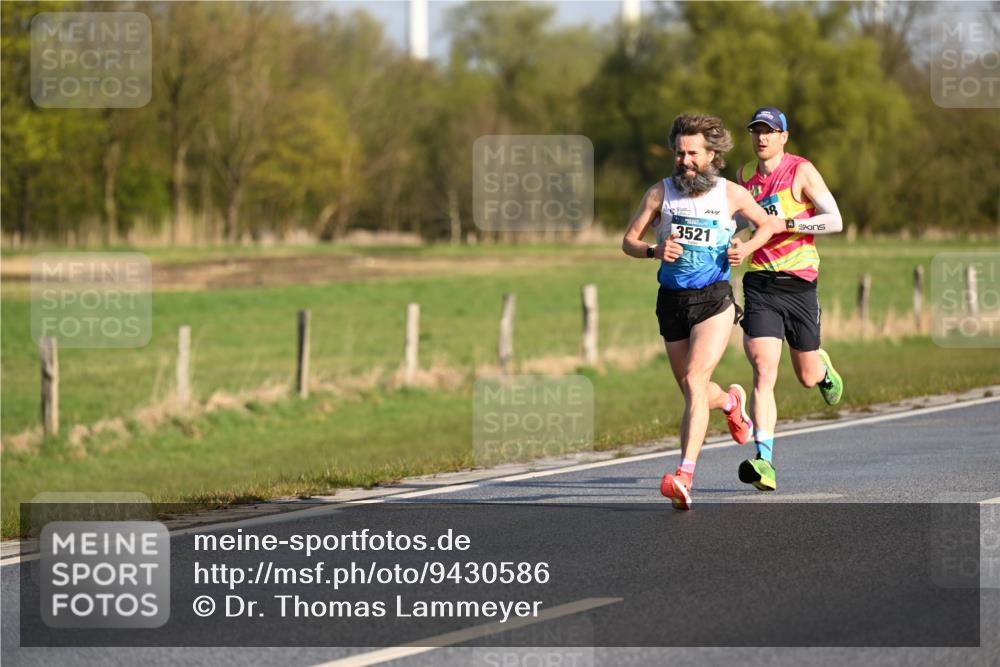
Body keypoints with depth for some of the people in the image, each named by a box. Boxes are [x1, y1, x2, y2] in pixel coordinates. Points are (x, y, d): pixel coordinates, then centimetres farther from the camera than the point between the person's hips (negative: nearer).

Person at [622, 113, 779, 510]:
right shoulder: (661, 193, 1)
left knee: (694, 381, -21)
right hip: (672, 301, 3)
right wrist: (654, 251, -16)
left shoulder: (731, 194, 0)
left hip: (714, 300, -3)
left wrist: (747, 248, -3)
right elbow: (628, 241, 4)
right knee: (693, 393, 14)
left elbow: (767, 224, 16)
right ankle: (730, 402, 52)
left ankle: (685, 476, -29)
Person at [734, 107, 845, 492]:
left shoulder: (802, 171, -6)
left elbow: (835, 221, -13)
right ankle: (764, 461, -21)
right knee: (763, 372, -15)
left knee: (807, 378, 11)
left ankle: (823, 367, 50)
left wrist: (785, 223, -20)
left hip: (799, 284, -2)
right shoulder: (745, 174, 8)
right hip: (760, 284, 2)